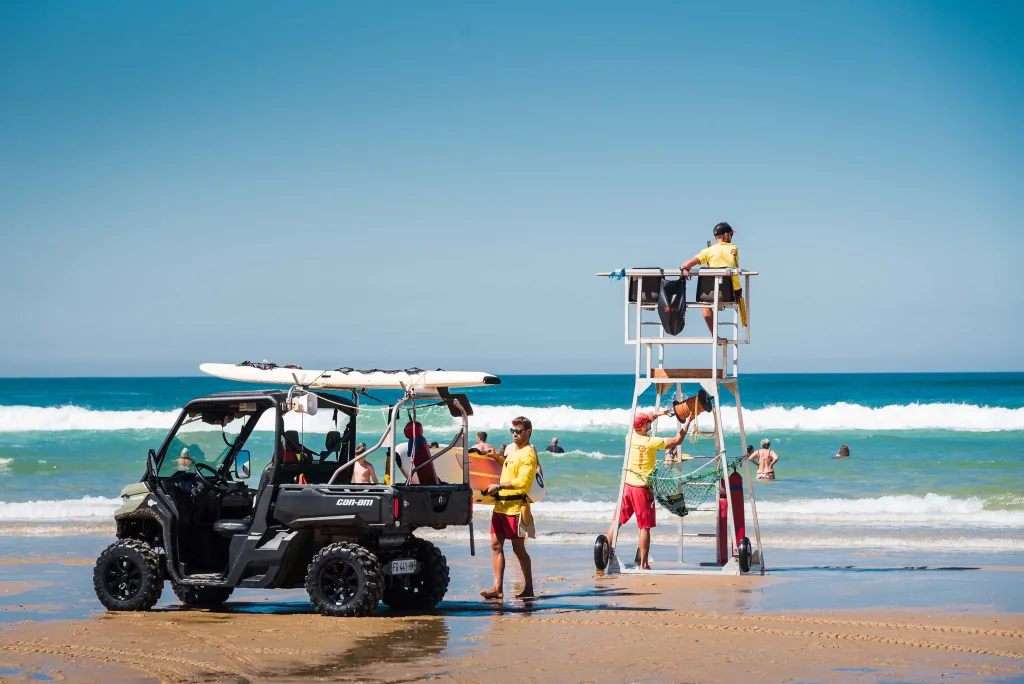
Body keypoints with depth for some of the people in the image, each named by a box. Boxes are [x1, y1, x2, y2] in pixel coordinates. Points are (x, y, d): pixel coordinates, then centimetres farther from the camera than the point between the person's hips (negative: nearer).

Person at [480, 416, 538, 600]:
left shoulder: (528, 454, -11)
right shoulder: (511, 449, 16)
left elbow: (522, 481, -22)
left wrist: (498, 486, -20)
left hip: (516, 506, -9)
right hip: (501, 504, 9)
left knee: (518, 548, -1)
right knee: (496, 545, 2)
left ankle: (528, 588, 9)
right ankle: (498, 588, 0)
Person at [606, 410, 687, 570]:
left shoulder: (630, 437, 4)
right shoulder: (651, 442, -12)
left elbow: (640, 425, 27)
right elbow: (677, 441, -6)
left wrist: (656, 414, 27)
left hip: (627, 486, 5)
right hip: (642, 489, -5)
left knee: (617, 522, 11)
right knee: (645, 527, 0)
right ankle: (644, 564, 0)